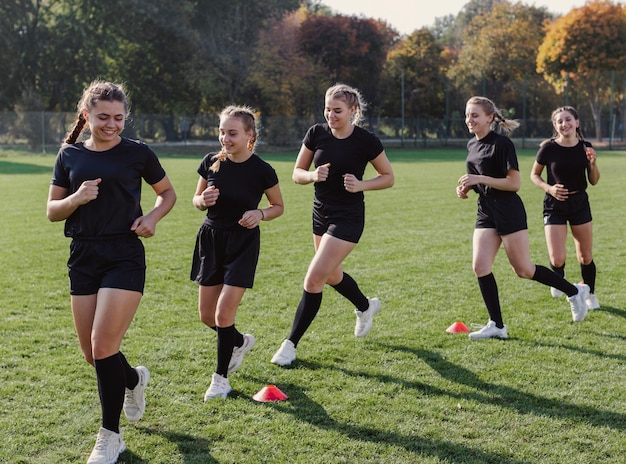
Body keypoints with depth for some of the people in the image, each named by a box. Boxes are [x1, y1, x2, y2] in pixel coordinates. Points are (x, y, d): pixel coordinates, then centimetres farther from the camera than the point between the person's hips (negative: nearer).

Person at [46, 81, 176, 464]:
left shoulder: (138, 153, -1)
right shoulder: (70, 156, 6)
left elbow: (168, 192, 12)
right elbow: (53, 211, 8)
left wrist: (153, 217, -7)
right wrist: (77, 198, -12)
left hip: (125, 259, -4)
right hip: (83, 259, 4)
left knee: (103, 346, -12)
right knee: (92, 353, 7)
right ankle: (134, 379, 43)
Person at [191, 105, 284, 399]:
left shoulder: (261, 171, -13)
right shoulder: (211, 162, -4)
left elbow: (278, 206, 2)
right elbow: (197, 199, 9)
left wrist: (260, 214, -18)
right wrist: (204, 200, -14)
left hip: (243, 245, -4)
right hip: (211, 240, 4)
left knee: (224, 314, -10)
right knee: (206, 316, 10)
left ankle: (221, 377, 10)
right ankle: (240, 342, 41)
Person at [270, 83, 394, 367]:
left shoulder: (366, 141, -14)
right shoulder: (316, 134, -4)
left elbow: (388, 177, -2)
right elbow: (297, 173, 4)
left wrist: (361, 185, -19)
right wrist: (314, 175, -18)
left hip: (348, 218, -6)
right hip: (321, 213, 6)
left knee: (313, 280, -12)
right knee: (332, 276, 22)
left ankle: (291, 344, 1)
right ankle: (366, 307, 53)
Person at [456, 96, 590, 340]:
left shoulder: (502, 144, -14)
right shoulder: (472, 145, 12)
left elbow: (514, 183, -17)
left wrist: (480, 179, -23)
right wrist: (466, 188, 4)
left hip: (508, 210, -8)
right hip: (486, 211, 8)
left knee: (523, 270, -2)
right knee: (480, 266, -3)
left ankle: (575, 291, 19)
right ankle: (497, 326, 5)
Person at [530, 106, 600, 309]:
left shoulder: (585, 147, -4)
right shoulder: (548, 148, -12)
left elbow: (594, 181, 5)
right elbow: (534, 175, 1)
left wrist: (593, 163, -14)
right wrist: (549, 188, -16)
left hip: (580, 203, 3)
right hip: (555, 205, -2)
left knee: (585, 256, 8)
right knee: (557, 259, -12)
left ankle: (590, 295, 32)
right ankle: (559, 277, 25)